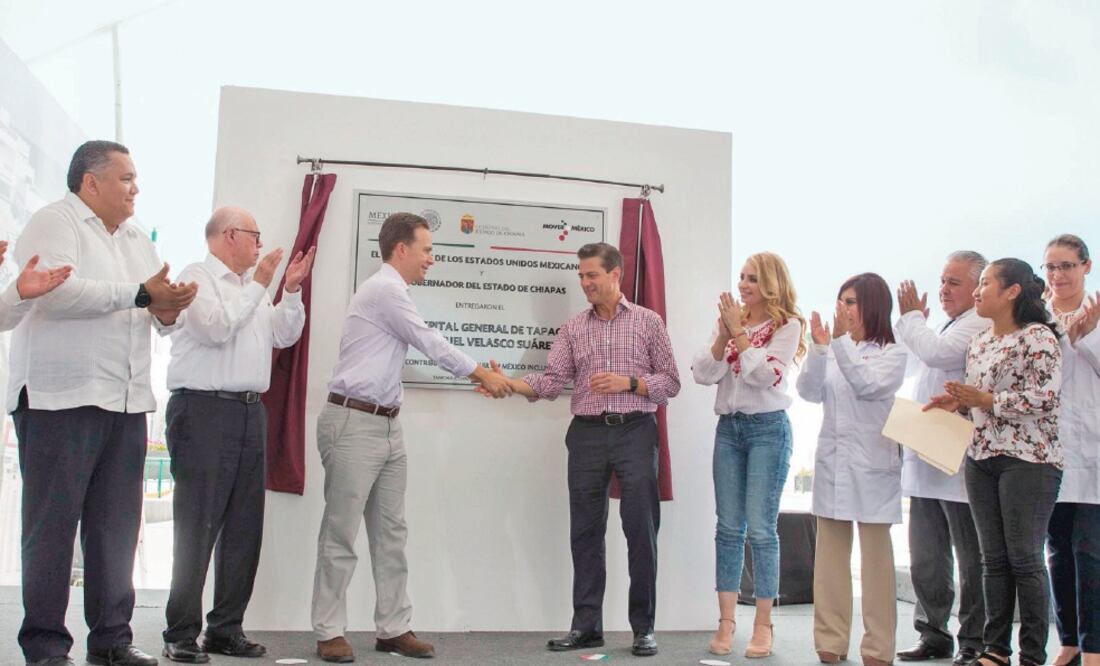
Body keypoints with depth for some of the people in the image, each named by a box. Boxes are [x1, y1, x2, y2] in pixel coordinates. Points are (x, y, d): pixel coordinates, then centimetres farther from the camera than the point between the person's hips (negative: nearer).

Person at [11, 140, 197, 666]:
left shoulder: (138, 240, 21)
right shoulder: (55, 223, -2)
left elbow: (159, 310, 21)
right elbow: (57, 290, -19)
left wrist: (168, 311, -3)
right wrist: (141, 294, -16)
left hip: (126, 404, 7)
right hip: (62, 399, -7)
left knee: (117, 525, 8)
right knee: (53, 525, -2)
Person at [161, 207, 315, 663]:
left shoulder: (251, 286, 22)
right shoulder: (197, 277, -1)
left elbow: (284, 336, 20)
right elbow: (216, 328, -16)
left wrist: (292, 290, 9)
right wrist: (258, 284, -8)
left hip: (249, 411, 8)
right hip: (205, 409, -8)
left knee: (244, 527, 7)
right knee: (198, 527, -7)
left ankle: (226, 629, 14)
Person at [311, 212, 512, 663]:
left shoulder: (393, 293, 17)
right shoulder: (385, 290, -12)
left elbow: (426, 346, 22)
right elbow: (430, 344, -9)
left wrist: (482, 376, 20)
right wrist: (483, 374, 2)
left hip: (387, 424, 10)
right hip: (354, 423, -10)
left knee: (391, 532, 9)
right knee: (341, 532, -2)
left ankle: (393, 628, 16)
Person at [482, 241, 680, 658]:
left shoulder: (648, 321, 5)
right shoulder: (573, 329, 11)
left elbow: (671, 382, 4)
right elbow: (552, 380, 0)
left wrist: (628, 383, -12)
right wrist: (509, 384, -17)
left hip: (634, 431, -3)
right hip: (587, 434, 3)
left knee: (641, 530, -1)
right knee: (585, 532, 6)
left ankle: (644, 628, 10)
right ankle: (586, 626, 15)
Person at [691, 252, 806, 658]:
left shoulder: (788, 325, -3)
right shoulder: (729, 321, 11)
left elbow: (766, 375, -16)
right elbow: (702, 374, 1)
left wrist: (738, 331, -14)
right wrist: (723, 335, -10)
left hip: (768, 429, -5)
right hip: (728, 427, 5)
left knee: (760, 529, -4)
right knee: (728, 528, 5)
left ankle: (763, 625, 6)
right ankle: (726, 621, 11)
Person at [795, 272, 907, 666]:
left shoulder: (892, 354, 0)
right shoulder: (834, 350, 8)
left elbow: (867, 385, -18)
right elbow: (810, 392, -3)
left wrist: (842, 341, -22)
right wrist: (819, 347, -14)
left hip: (871, 464, -4)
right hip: (831, 461, 4)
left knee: (876, 555, 2)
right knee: (830, 554, 6)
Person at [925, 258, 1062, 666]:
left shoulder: (1039, 337, -8)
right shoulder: (979, 344, 14)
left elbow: (1044, 398, -17)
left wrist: (984, 399, -18)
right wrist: (957, 403, 3)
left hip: (1027, 460, -7)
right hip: (981, 459, 7)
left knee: (1025, 559, -2)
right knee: (993, 558, 10)